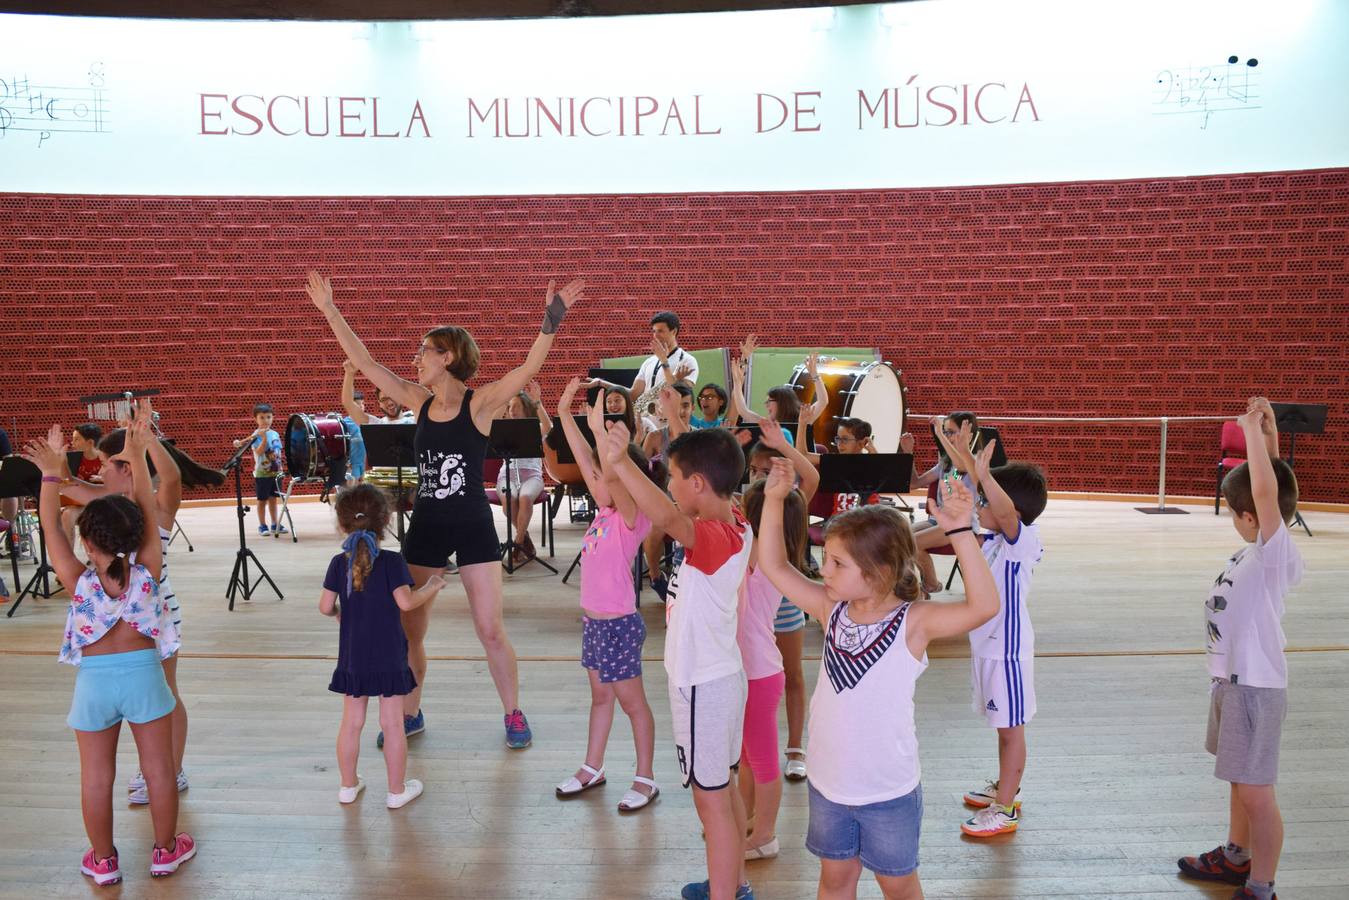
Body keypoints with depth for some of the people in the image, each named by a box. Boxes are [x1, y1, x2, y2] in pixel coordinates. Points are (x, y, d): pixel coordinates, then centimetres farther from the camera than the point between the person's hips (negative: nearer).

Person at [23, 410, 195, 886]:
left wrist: (52, 474, -5)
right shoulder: (146, 573, -13)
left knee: (96, 776, 13)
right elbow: (147, 511, -9)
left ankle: (103, 861, 26)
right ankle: (166, 850, 24)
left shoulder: (78, 580, -13)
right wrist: (137, 455, -7)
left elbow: (51, 527, -6)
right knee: (158, 767, 12)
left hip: (94, 680, 0)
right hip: (143, 674, 0)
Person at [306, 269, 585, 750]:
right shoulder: (418, 401, 3)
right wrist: (330, 311, 3)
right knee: (408, 630, 10)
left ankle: (513, 715, 20)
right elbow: (365, 363, 4)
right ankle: (410, 714, 30)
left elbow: (529, 367, -25)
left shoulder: (480, 402, -11)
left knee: (491, 631, 0)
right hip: (425, 525, 5)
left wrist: (551, 319, -38)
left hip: (473, 526, -5)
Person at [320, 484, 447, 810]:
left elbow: (325, 607, 0)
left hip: (352, 657, 3)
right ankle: (397, 790, 14)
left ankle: (348, 786, 27)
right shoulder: (392, 561, -12)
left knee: (351, 722, 15)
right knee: (392, 724, 5)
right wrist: (432, 586, -2)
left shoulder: (339, 563, -2)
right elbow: (405, 602, -18)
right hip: (388, 657, -3)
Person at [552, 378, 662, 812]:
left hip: (619, 624, -8)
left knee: (632, 702, 5)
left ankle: (645, 779, 18)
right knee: (600, 696, 20)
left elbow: (612, 475, -37)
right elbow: (586, 461, 1)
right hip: (593, 619, 8)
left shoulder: (631, 517, -18)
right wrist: (565, 414, -1)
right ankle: (592, 768, 34)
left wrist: (600, 428, -41)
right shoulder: (606, 510, 3)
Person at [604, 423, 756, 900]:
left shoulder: (715, 537, -28)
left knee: (711, 800, 4)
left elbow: (669, 519, -50)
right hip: (721, 676, 10)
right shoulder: (734, 523, -1)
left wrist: (622, 464, -59)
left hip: (702, 686, -10)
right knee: (724, 788, 23)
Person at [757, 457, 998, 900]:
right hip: (829, 781, 4)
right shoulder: (831, 610, -7)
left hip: (889, 789, -4)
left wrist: (960, 532, -42)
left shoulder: (913, 622, -20)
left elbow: (983, 606, -35)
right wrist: (774, 499, -12)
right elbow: (774, 565, -3)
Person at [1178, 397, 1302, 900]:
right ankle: (1236, 858, 40)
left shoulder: (1278, 553, -21)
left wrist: (1253, 431, -28)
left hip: (1254, 685, -10)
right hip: (1233, 678, 10)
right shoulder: (1261, 550, 3)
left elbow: (1267, 490, -36)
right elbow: (1273, 487, 14)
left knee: (1255, 791, 0)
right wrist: (1268, 436, 4)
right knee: (1240, 780, 24)